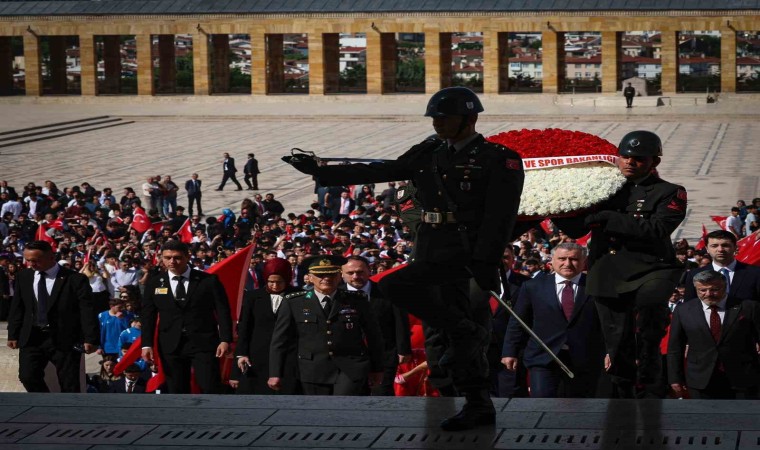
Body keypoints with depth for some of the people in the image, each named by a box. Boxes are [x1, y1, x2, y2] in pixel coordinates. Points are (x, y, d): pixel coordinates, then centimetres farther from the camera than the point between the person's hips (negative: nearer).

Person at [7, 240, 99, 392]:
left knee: (69, 383, 0)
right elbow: (17, 308, 12)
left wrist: (91, 339, -19)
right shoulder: (24, 277, 6)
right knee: (28, 377, -6)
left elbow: (87, 310, -11)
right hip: (32, 337, 4)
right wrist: (13, 334, 8)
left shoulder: (75, 279, -9)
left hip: (64, 339, -4)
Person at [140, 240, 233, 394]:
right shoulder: (154, 283, 8)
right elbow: (148, 316, 8)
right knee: (177, 392, 4)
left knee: (211, 389, -9)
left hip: (203, 342, -2)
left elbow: (223, 312, 0)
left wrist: (225, 340, -10)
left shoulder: (209, 280, 1)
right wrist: (147, 344, -1)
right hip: (171, 345, 2)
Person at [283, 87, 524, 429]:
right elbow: (380, 172, 13)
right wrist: (319, 172, 9)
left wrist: (486, 264, -26)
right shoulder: (430, 154, 12)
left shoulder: (499, 160, -6)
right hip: (433, 253, 6)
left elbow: (499, 217, -14)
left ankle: (462, 331, -8)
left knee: (395, 285, -20)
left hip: (466, 255, -6)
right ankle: (479, 407, 14)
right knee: (467, 334, 7)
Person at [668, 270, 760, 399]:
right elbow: (675, 348, 8)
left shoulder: (748, 307, -1)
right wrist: (675, 378, 5)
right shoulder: (683, 311, 4)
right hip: (701, 382, 1)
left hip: (742, 380, -1)